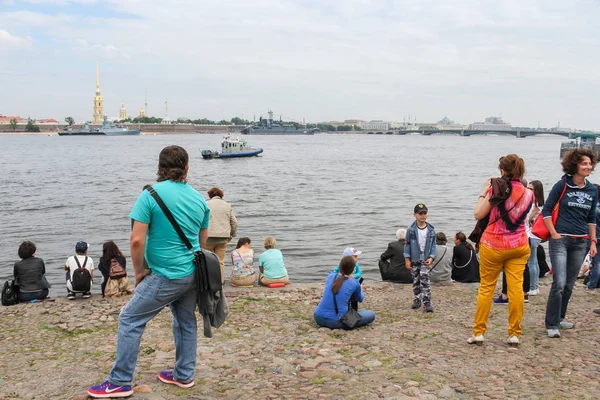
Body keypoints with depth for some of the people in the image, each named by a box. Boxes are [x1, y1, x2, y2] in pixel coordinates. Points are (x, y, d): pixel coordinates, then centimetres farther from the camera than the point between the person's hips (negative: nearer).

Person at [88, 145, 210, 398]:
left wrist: (138, 272, -2)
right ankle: (184, 375, 31)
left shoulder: (151, 194, -12)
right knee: (186, 321, 20)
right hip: (193, 273, 6)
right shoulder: (199, 199, 5)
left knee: (130, 320, 5)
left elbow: (137, 240, -16)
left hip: (167, 277, -6)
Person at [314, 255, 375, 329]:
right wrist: (360, 289, 40)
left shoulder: (330, 276, 5)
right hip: (335, 322, -4)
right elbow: (360, 299, 18)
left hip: (318, 318, 4)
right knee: (371, 314, 6)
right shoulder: (354, 283, -4)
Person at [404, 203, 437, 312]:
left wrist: (431, 257, -8)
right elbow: (407, 244, -2)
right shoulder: (411, 230, -5)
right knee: (416, 281, 11)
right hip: (414, 260, 1)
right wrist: (407, 259, -5)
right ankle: (417, 299, 24)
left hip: (425, 260, -1)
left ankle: (427, 302, -8)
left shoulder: (431, 230, -1)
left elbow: (433, 245, 4)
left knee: (425, 280, -9)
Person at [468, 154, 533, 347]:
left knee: (486, 288, 5)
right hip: (519, 246, 4)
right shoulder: (528, 193, 2)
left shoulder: (497, 189, -11)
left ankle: (478, 332, 9)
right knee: (516, 288, 3)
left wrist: (484, 192, 1)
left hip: (493, 245, -3)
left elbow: (478, 214, -10)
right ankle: (514, 334, 6)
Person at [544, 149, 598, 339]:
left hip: (580, 242, 5)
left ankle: (559, 318, 26)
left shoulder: (593, 190, 9)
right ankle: (552, 325, -6)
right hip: (560, 240, -5)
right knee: (559, 283, -12)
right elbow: (546, 210, -3)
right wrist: (554, 234, -8)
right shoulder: (562, 185, -5)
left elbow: (591, 218, 17)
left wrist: (593, 241, 12)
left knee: (570, 284, 11)